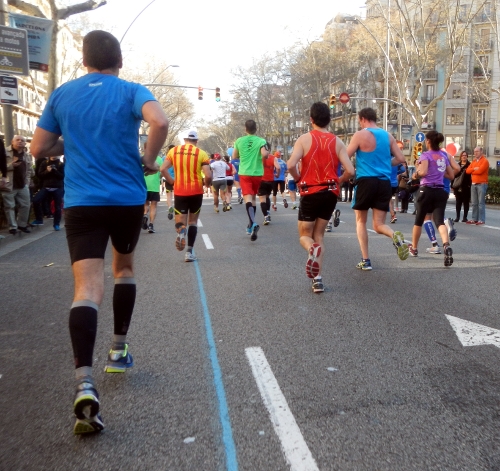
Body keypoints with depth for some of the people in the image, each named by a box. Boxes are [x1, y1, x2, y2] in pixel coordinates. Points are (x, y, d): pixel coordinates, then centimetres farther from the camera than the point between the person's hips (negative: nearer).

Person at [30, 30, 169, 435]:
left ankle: (85, 383, -24)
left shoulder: (62, 95, 11)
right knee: (124, 267, 24)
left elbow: (39, 149, 12)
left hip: (81, 202, 1)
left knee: (87, 288, -8)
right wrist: (149, 159, -3)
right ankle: (119, 350, 30)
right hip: (128, 199, 0)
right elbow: (160, 122, -18)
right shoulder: (131, 92, 2)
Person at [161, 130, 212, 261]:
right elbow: (208, 176, -12)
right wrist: (206, 184, 9)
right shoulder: (201, 153, -3)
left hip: (180, 191, 1)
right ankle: (189, 252, 9)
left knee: (180, 221, 9)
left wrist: (172, 182, 9)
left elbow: (163, 169, -3)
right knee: (193, 221, 14)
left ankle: (181, 231, -28)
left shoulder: (174, 150, 3)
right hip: (196, 191, -1)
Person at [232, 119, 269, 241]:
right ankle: (251, 225, 26)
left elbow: (234, 157, 10)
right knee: (253, 197, 18)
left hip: (244, 173, -1)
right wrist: (268, 153, 3)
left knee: (248, 198, -10)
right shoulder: (261, 141, -4)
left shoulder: (239, 141, 2)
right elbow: (264, 154, -19)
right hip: (257, 173, 1)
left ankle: (253, 223, -34)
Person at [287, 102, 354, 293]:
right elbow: (350, 171, -5)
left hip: (310, 193, -3)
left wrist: (298, 180, 1)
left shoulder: (304, 139, -5)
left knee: (305, 236, 12)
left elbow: (291, 165, -18)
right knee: (319, 234, 16)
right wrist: (338, 182, 13)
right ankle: (317, 278, 7)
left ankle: (313, 248, -25)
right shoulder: (337, 141, 2)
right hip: (330, 193, 3)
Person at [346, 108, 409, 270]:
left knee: (361, 221, 13)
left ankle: (366, 260, 9)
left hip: (366, 181, -4)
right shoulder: (388, 136, 11)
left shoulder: (360, 135, -5)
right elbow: (400, 158, 10)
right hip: (384, 182, 4)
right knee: (379, 224, 9)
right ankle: (396, 236, -24)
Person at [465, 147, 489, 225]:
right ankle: (474, 219, 11)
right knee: (474, 203, 7)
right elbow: (467, 171, 8)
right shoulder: (473, 161, 19)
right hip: (473, 184, 7)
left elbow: (479, 171, -17)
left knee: (481, 203, -8)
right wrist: (474, 169, -10)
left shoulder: (485, 161, -5)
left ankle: (481, 220, -9)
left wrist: (471, 171, 0)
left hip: (482, 184, -7)